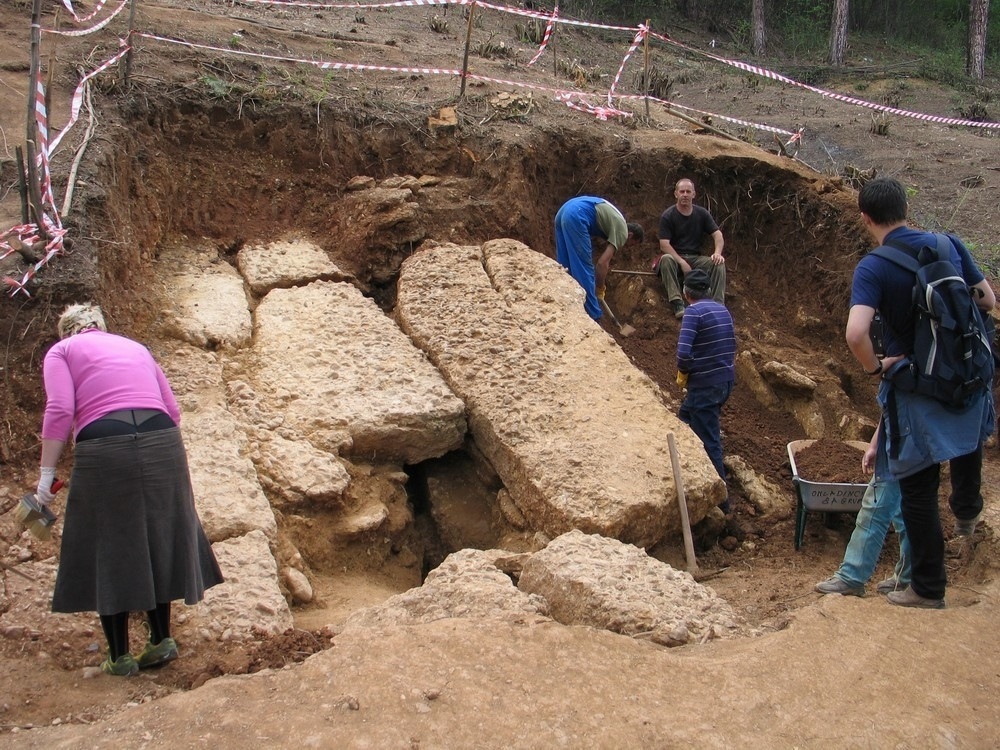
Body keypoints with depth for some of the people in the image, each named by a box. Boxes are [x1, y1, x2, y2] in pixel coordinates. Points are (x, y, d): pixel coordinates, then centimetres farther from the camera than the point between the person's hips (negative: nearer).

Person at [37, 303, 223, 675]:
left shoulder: (60, 351, 14)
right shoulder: (135, 347, 27)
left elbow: (59, 411, -3)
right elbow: (173, 409, 18)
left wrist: (47, 471, 0)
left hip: (104, 448, -4)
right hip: (163, 444, 4)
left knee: (108, 550, 8)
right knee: (156, 543, 18)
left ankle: (119, 656, 14)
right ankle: (162, 639, 23)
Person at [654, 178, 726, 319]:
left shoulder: (702, 213, 6)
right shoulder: (668, 216, -5)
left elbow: (717, 234, 1)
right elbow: (664, 245, -13)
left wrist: (717, 252, -21)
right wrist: (682, 263, -24)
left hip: (695, 258, 3)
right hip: (675, 256, -3)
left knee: (719, 263, -24)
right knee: (666, 259, -37)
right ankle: (677, 304, -44)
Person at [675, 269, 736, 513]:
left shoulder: (694, 312, -15)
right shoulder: (723, 310, 9)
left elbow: (683, 353, -23)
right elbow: (731, 346, 16)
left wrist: (682, 374, -5)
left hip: (705, 385, -8)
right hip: (727, 380, 9)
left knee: (709, 442, -2)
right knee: (684, 419, 25)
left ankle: (721, 500, 1)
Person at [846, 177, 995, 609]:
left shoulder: (873, 268, -17)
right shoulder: (949, 244, -3)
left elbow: (855, 333, -31)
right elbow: (988, 301, 7)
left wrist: (874, 367, -14)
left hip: (916, 390, -5)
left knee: (918, 491, 8)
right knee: (970, 432, 39)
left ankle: (928, 589, 17)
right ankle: (966, 510, 53)